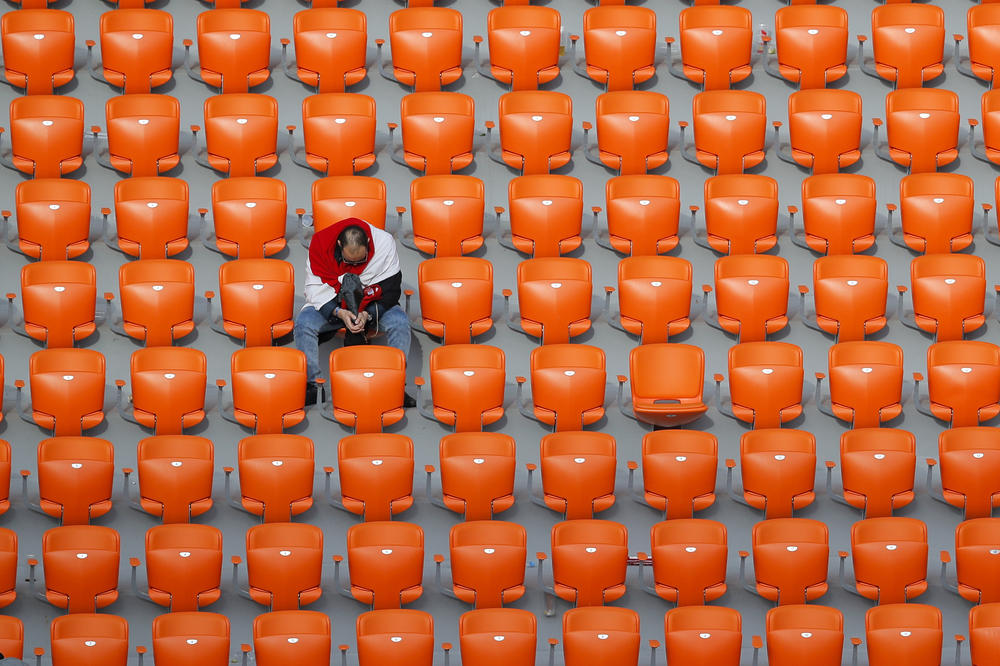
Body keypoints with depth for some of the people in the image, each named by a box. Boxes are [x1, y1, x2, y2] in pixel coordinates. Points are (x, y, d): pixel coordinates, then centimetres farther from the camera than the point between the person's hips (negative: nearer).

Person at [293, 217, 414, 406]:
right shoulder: (321, 243, -20)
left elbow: (390, 289, -15)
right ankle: (310, 386, -19)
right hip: (330, 304, 0)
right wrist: (339, 312, -32)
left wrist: (367, 314, -30)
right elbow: (314, 288, -16)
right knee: (303, 323, -29)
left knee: (399, 322, -29)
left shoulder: (385, 243, -20)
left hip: (372, 307, 0)